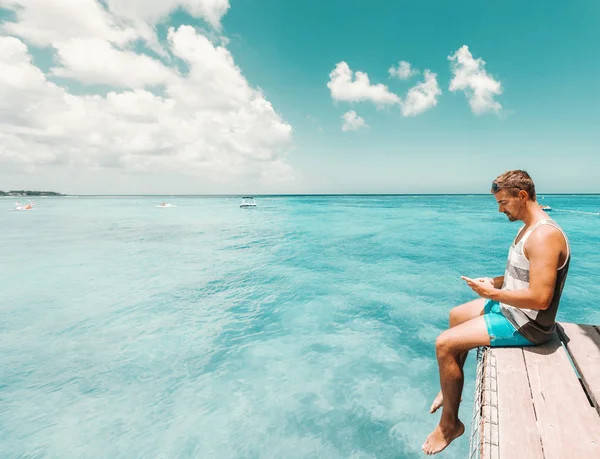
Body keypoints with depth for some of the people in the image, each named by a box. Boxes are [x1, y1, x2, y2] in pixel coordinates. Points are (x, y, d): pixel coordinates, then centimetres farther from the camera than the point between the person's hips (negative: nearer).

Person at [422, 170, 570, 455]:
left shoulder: (544, 235, -26)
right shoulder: (528, 228, 7)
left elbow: (540, 298, -32)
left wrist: (493, 293, -21)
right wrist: (493, 282, 2)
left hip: (525, 324, -11)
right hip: (511, 308, 11)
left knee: (444, 344, -16)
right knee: (456, 315, 23)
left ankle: (450, 424, 5)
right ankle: (451, 388, 35)